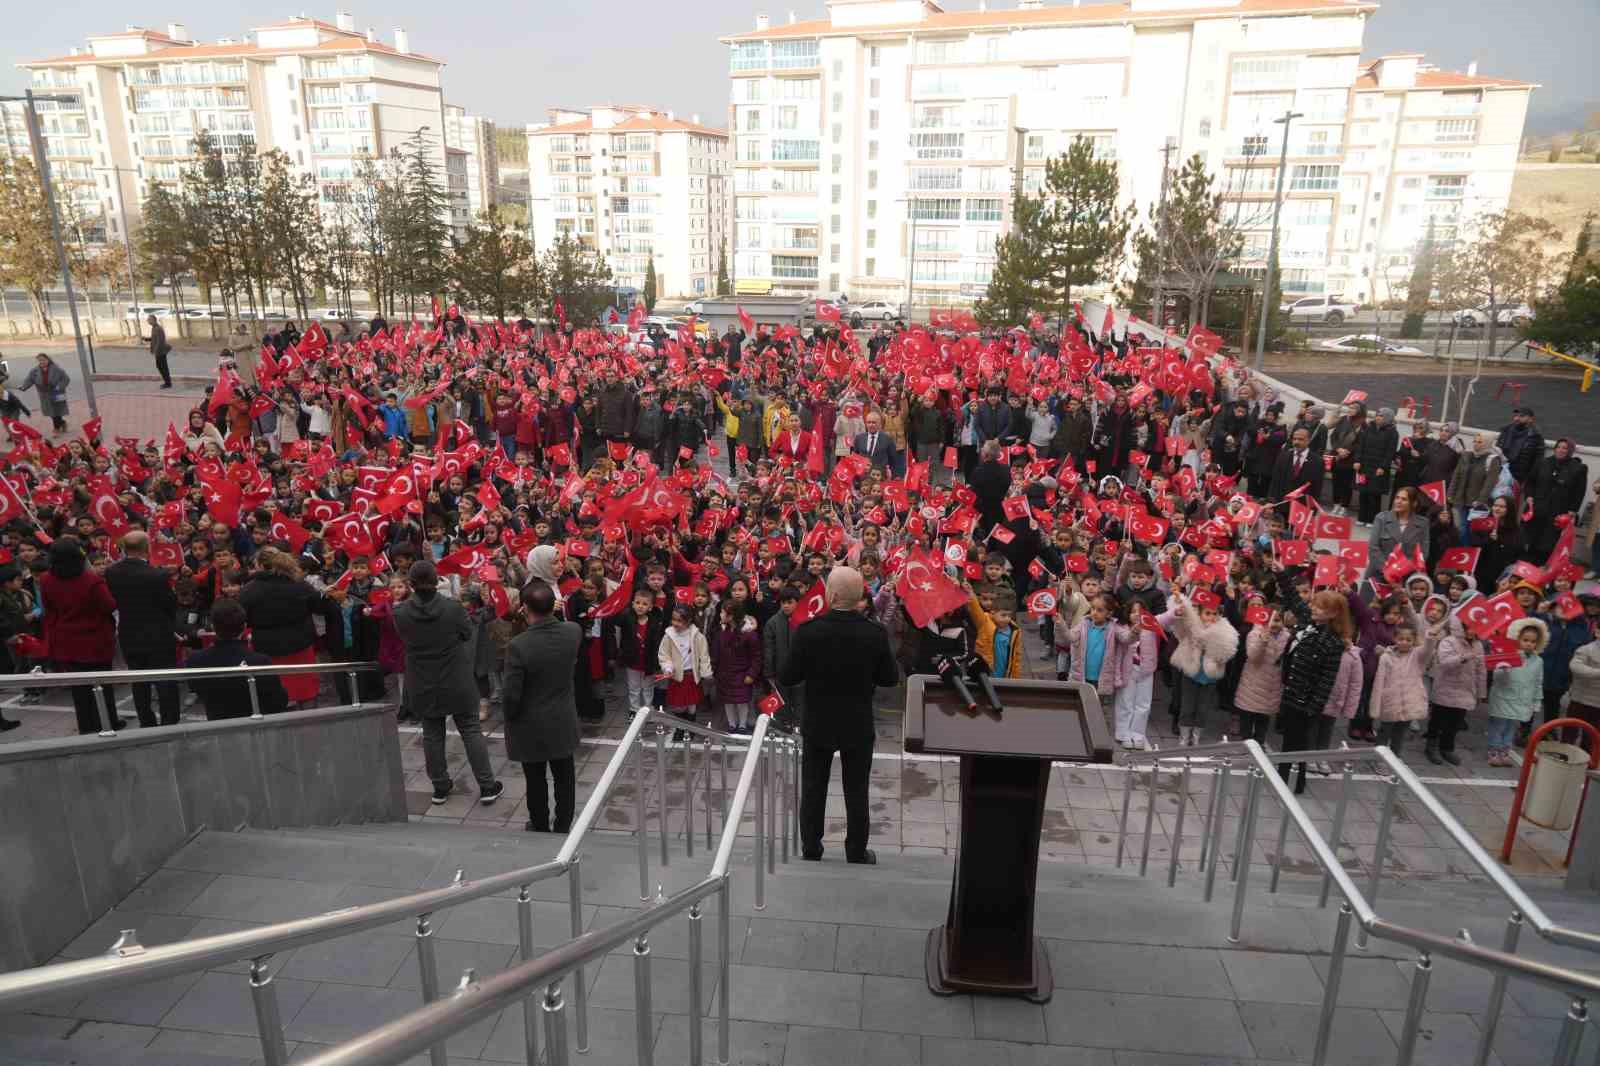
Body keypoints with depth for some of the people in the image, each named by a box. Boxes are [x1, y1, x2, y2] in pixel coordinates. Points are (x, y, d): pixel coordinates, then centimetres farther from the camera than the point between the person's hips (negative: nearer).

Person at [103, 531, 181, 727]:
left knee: (139, 686, 16)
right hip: (159, 638, -5)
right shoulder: (157, 575, -23)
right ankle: (169, 724, 7)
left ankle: (146, 724, 24)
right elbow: (171, 605, -12)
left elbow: (112, 601, 5)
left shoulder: (111, 573, -8)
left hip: (129, 639, 5)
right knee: (166, 685, 4)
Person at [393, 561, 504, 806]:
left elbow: (404, 639, 4)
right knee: (471, 731, 8)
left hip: (423, 687, 2)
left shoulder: (400, 613, -13)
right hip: (457, 684, -2)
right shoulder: (454, 608, -18)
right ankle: (487, 786, 11)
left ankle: (440, 787, 24)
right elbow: (468, 634, -3)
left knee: (432, 736, 15)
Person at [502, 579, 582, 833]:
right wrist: (546, 612, 9)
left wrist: (510, 717, -2)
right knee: (564, 779, 20)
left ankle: (541, 828, 36)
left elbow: (510, 695, -20)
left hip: (531, 728, -3)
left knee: (536, 782, 17)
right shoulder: (573, 632, -16)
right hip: (563, 724, 4)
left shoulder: (518, 646, -28)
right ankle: (563, 828, 35)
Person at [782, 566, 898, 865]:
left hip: (817, 725, 0)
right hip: (859, 727, 0)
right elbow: (890, 678, -6)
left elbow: (786, 678, -13)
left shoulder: (808, 631, -20)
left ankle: (811, 849, 28)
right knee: (856, 792, 14)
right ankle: (857, 853, 24)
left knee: (813, 789, 16)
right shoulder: (875, 634, -17)